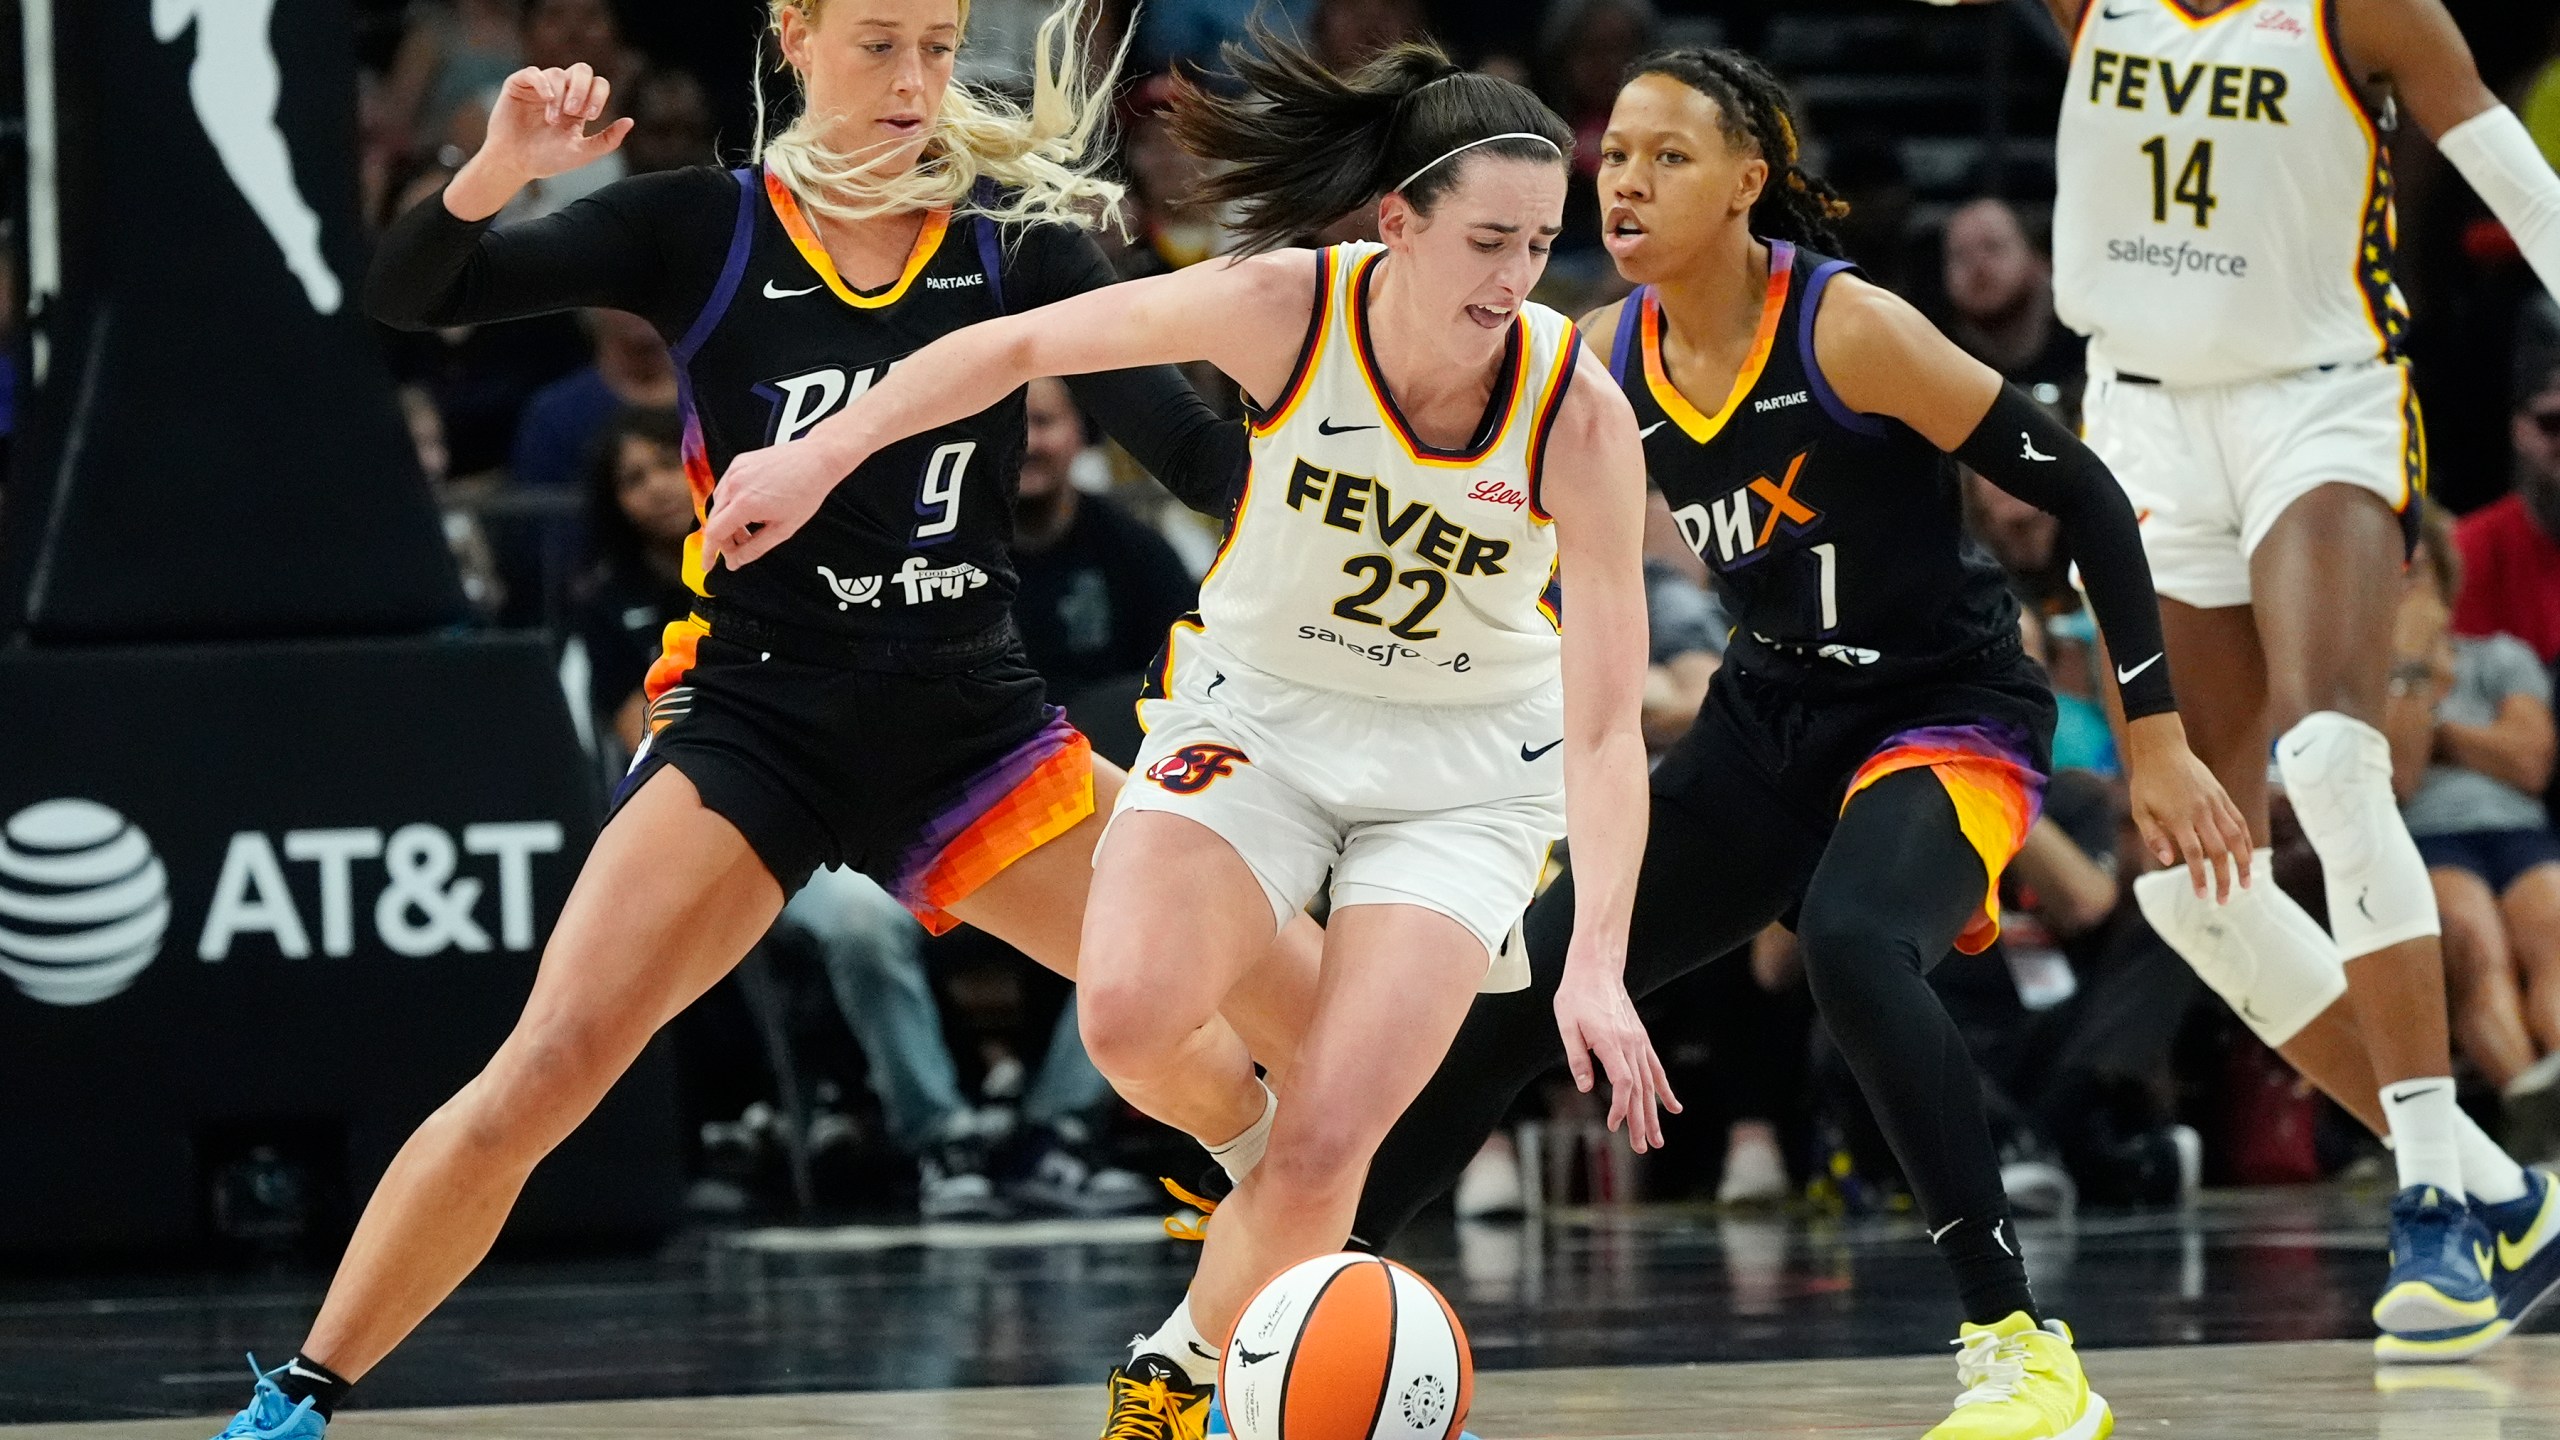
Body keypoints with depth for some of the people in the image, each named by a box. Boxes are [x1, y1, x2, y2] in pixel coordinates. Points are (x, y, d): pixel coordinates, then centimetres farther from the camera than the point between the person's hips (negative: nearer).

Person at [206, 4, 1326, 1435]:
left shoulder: (1018, 233, 3)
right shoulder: (705, 229, -2)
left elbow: (1194, 445, -5)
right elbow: (404, 294, -7)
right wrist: (497, 174, -27)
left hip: (974, 722, 3)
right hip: (758, 713, -3)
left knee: (1303, 1012, -4)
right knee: (544, 1074, -18)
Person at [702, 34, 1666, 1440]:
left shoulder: (1577, 412, -23)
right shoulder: (1285, 310, -22)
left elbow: (1605, 720, -22)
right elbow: (1022, 343, -7)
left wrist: (1597, 961, -32)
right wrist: (823, 453, -10)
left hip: (1467, 762, -1)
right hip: (1258, 705, 1)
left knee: (1323, 1146, -15)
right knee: (1129, 1016, -27)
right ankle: (1246, 1142, 7)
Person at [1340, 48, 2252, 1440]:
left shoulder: (1845, 327, -22)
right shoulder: (1605, 359, -4)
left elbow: (2085, 493, -18)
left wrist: (2157, 744, -18)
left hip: (1945, 708, -7)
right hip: (1769, 722, 7)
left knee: (1850, 943, -36)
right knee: (1524, 980, 5)